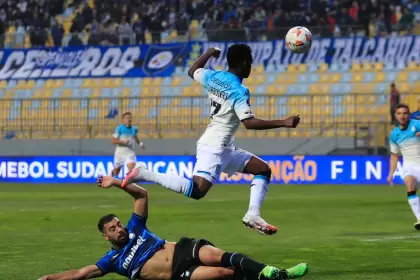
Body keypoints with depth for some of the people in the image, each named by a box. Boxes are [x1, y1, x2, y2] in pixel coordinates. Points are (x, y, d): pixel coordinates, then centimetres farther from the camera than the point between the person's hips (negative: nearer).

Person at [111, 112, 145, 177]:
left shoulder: (134, 129, 0)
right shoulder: (119, 129, -12)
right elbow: (113, 141, -14)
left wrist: (140, 143, 8)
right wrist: (123, 142, -27)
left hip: (130, 153, 2)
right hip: (120, 153, -2)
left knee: (132, 170, -22)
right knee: (116, 172, 16)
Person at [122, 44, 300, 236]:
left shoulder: (213, 77, 6)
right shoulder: (238, 91, -18)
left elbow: (192, 71, 27)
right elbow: (249, 123, -26)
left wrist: (209, 54, 39)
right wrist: (283, 123, -25)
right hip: (214, 147, -10)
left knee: (263, 169, 13)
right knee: (197, 190, -23)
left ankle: (253, 216, 3)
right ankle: (144, 175, -17)